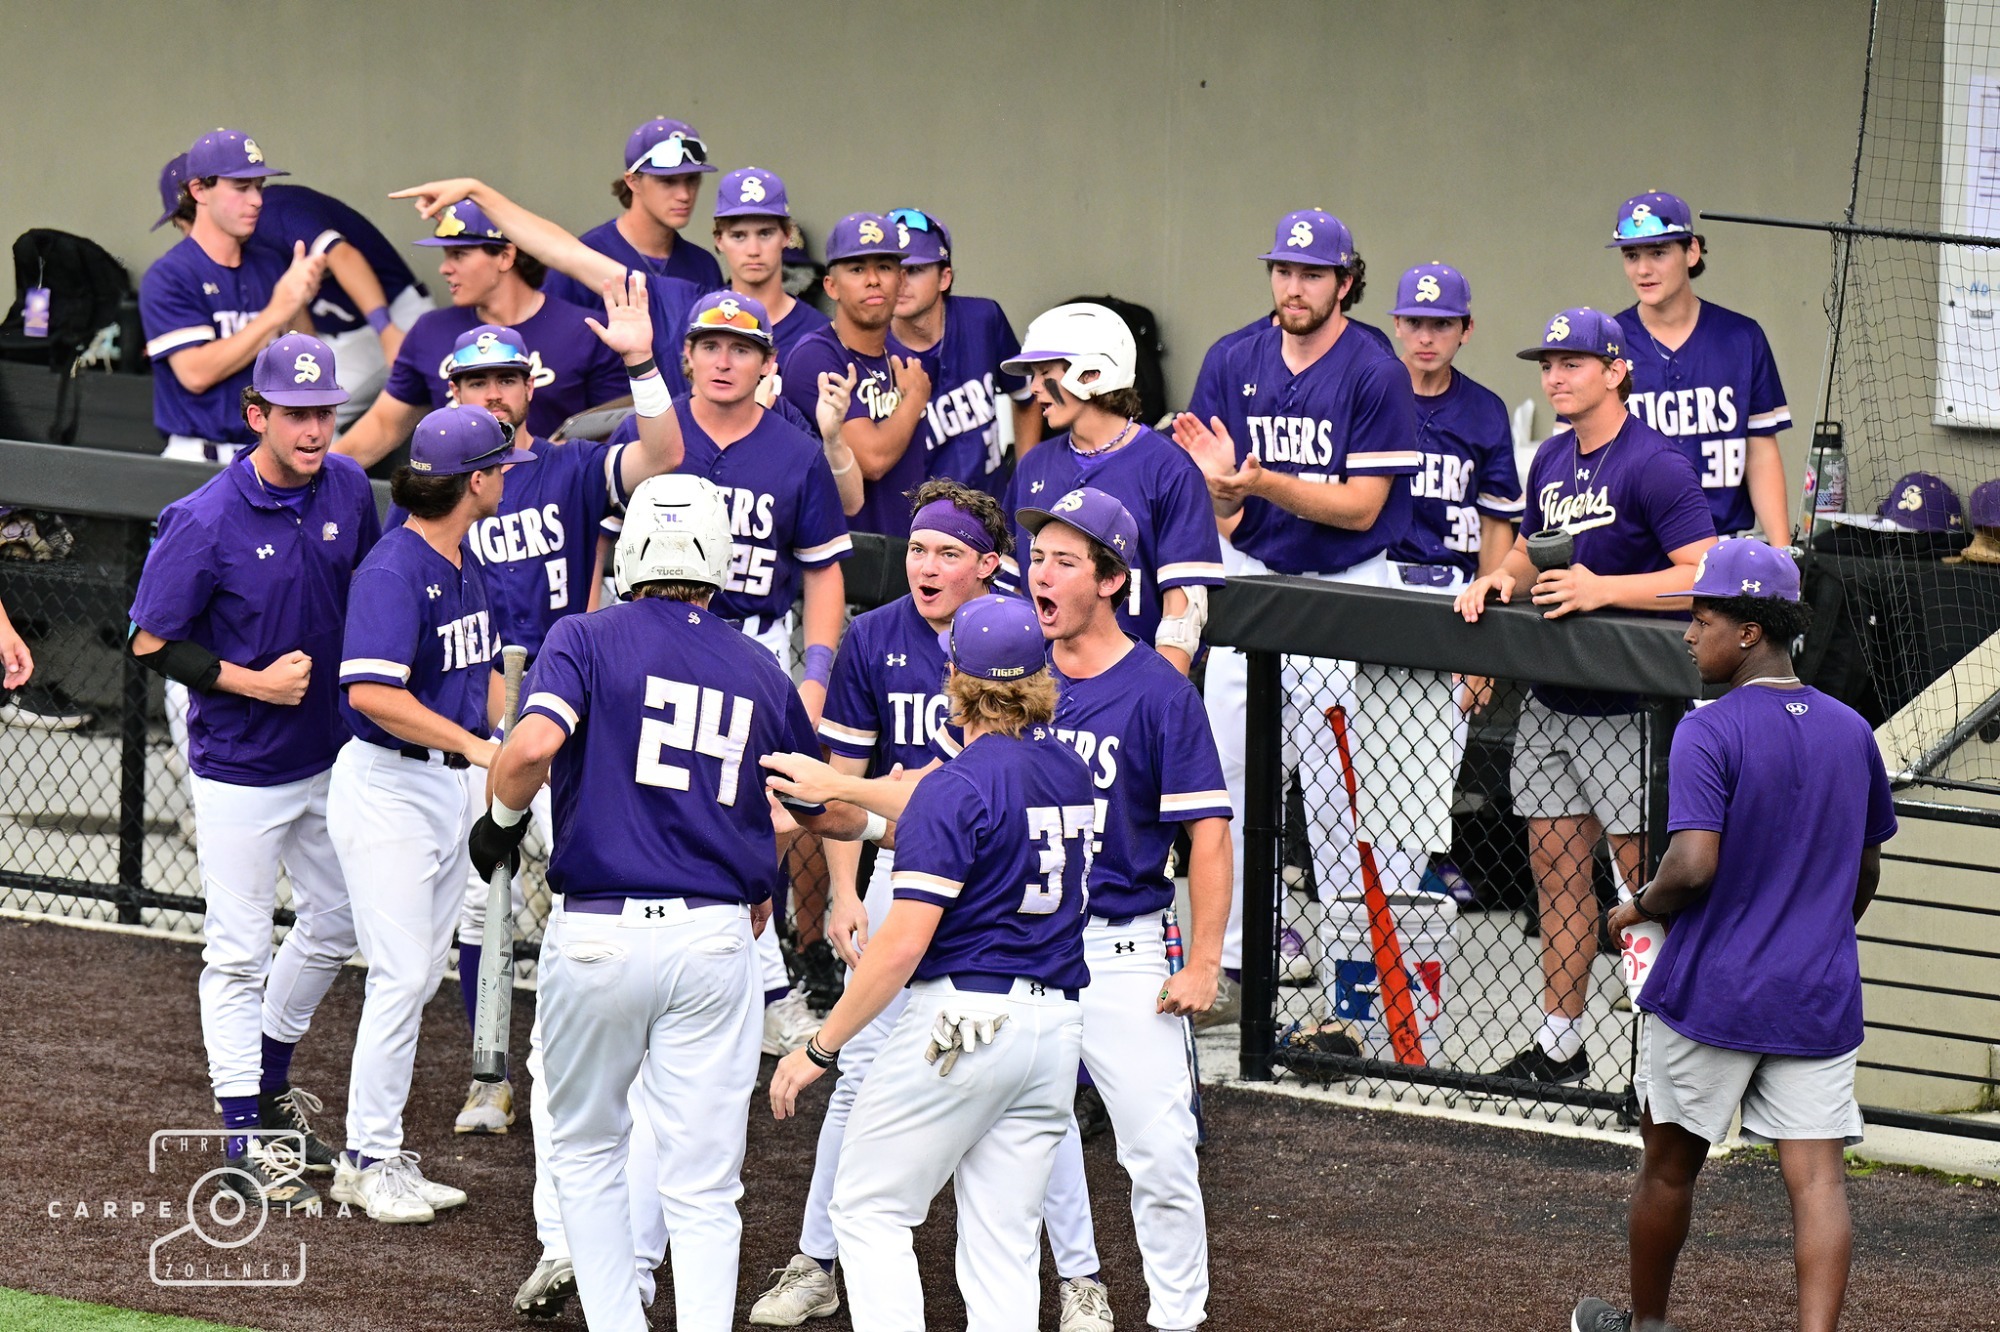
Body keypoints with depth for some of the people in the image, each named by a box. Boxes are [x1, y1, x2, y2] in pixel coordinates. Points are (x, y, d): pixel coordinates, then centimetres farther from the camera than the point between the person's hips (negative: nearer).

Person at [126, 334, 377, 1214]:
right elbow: (151, 644, -16)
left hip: (330, 756, 6)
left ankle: (269, 1084, 40)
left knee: (336, 925, 20)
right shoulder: (205, 523, -22)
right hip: (239, 770, -6)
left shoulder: (347, 490, -5)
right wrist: (253, 683, -22)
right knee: (238, 952, 1)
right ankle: (243, 1142, 9)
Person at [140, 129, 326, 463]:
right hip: (199, 459, -5)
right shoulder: (168, 276, -6)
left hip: (274, 458, 5)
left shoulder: (271, 264, 11)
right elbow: (196, 373, -17)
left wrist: (300, 304, -8)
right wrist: (277, 311, -17)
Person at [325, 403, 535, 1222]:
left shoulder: (464, 562, 10)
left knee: (422, 972, 12)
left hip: (454, 782, 9)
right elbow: (374, 692, -31)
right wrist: (475, 746, -31)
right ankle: (368, 1161, 0)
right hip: (388, 783, -9)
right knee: (403, 973, -9)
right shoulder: (393, 572, -20)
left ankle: (381, 1154, 19)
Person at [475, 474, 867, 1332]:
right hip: (715, 940, 1)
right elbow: (842, 818, 17)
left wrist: (503, 815, -1)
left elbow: (533, 745, -20)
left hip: (596, 933, -1)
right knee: (703, 1187, 2)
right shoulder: (760, 673, 9)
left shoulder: (586, 640, -1)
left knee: (586, 1149, 19)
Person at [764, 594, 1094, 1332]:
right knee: (1003, 1244, 7)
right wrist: (835, 786, 35)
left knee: (868, 1210, 3)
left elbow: (903, 944, -17)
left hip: (961, 1019, -7)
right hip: (1056, 1023, 7)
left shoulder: (959, 786, -13)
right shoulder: (1067, 770, 9)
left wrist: (820, 1048, -11)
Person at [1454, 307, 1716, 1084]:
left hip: (1628, 712, -8)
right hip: (1550, 705, 8)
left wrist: (1602, 589, -26)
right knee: (1557, 868, 12)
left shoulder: (1654, 466, -14)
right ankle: (1559, 1042, 20)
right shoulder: (1551, 460, 11)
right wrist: (1501, 579, 4)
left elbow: (1707, 576, -22)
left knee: (1651, 878, -5)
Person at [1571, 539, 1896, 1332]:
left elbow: (1694, 864, -25)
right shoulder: (1852, 733, 6)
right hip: (1819, 1000, 4)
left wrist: (1641, 907, -5)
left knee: (1669, 1167, 15)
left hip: (1710, 996, -4)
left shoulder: (1709, 733, -14)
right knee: (1817, 1178, -3)